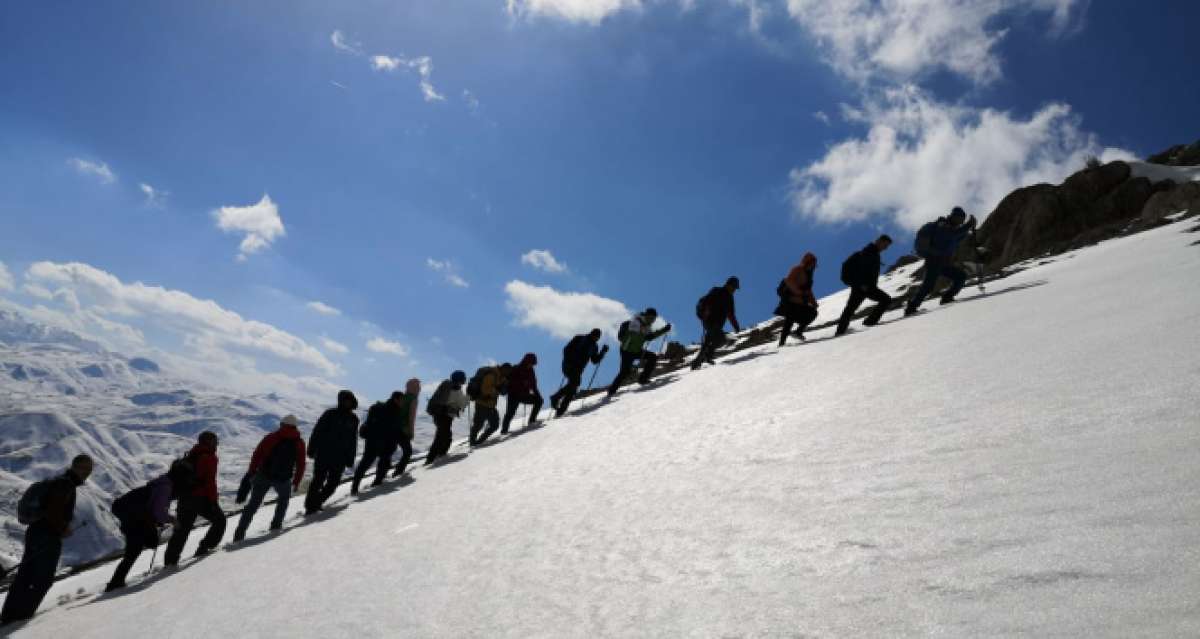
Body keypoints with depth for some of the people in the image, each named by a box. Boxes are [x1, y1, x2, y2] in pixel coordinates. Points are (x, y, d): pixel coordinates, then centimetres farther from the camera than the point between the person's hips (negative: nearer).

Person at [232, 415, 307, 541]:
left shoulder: (271, 437, 4)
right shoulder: (299, 442, 6)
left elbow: (257, 454, -2)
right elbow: (300, 465, 6)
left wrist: (251, 471, 4)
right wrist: (296, 482, 14)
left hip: (263, 476, 1)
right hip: (283, 479, 0)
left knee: (253, 505, 9)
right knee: (284, 498, 28)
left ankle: (239, 534, 5)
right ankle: (276, 525, 21)